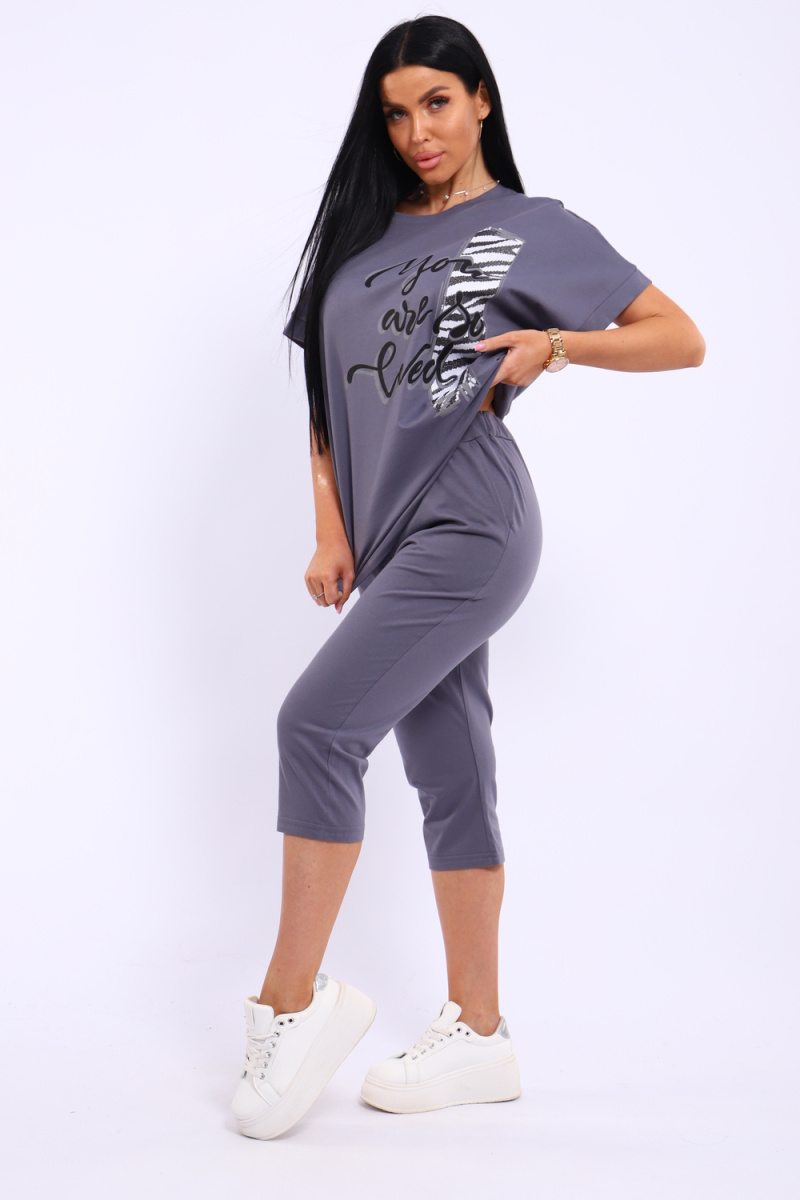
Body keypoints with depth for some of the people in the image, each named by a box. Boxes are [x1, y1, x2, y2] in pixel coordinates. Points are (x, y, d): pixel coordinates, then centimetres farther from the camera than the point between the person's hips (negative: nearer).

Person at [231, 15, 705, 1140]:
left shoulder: (537, 229, 3)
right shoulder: (366, 232, 17)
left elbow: (682, 339, 2)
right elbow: (328, 391, 16)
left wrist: (555, 343, -12)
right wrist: (331, 531, 6)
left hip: (469, 527, -6)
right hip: (394, 537, 6)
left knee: (318, 720, -17)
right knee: (448, 774, 8)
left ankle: (291, 996, -4)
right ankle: (478, 1033, 17)